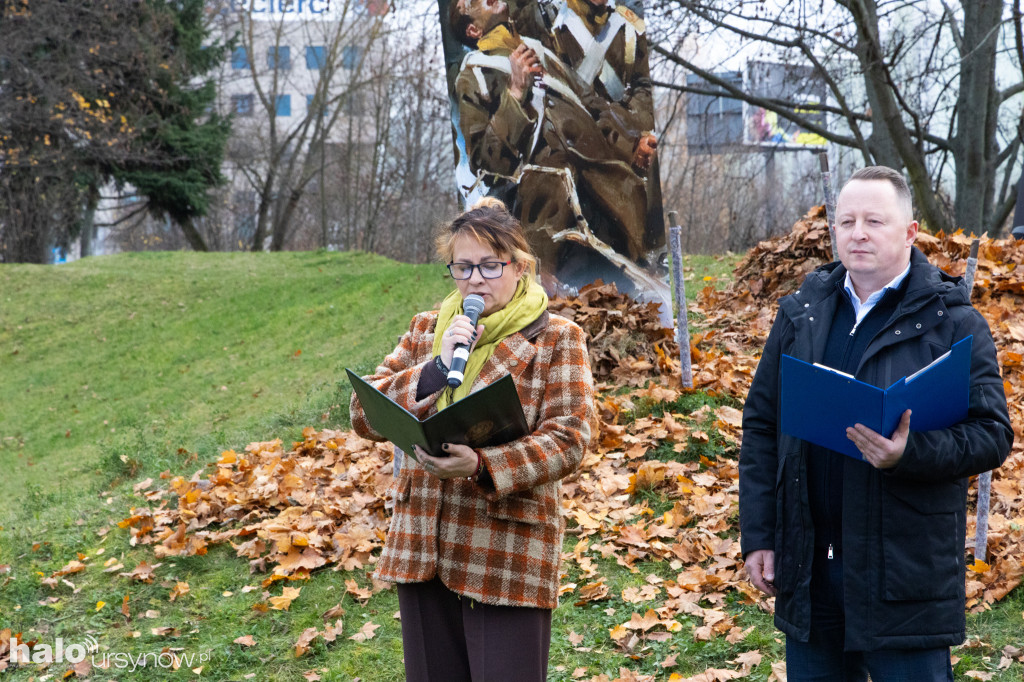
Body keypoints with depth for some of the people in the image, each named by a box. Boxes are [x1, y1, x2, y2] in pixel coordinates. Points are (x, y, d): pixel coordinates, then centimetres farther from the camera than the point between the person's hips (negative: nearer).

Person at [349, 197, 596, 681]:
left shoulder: (556, 338, -1)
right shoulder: (426, 329, 11)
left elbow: (568, 437, -11)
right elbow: (364, 415, 2)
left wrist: (483, 467, -26)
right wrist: (435, 370, -13)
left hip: (509, 548, -4)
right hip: (422, 544, 5)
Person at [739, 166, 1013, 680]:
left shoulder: (952, 322, -4)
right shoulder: (801, 314, 9)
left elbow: (992, 434, -8)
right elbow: (761, 426, 10)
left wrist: (910, 454, -26)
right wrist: (757, 536, 4)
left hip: (906, 574, -4)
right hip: (808, 565, 4)